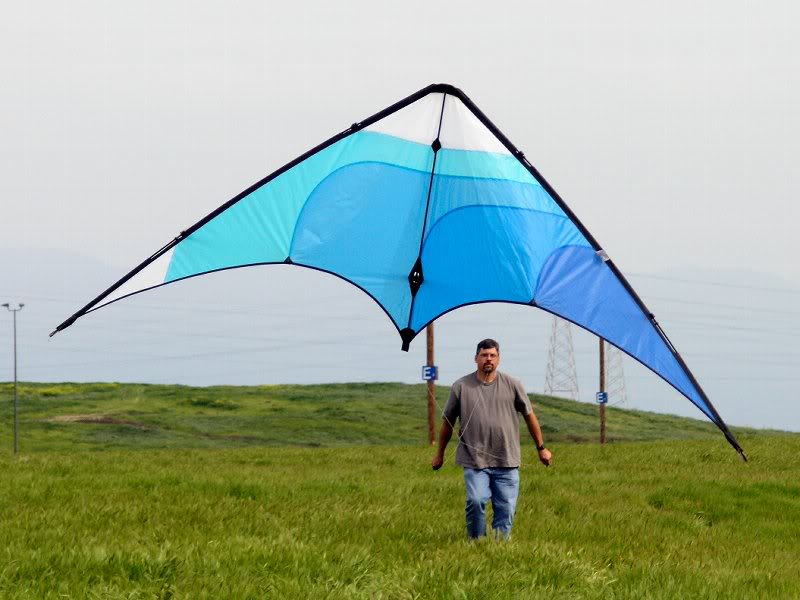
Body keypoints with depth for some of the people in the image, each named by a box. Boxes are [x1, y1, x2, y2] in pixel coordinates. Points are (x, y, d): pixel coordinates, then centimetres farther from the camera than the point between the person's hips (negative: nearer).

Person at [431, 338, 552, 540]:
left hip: (507, 462, 2)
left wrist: (541, 448, 17)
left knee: (506, 508, 1)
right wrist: (439, 454, 18)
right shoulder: (461, 387, 3)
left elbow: (529, 415, 15)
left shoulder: (512, 385, 6)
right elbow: (447, 421, 13)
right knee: (476, 501, -18)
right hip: (474, 461, -2)